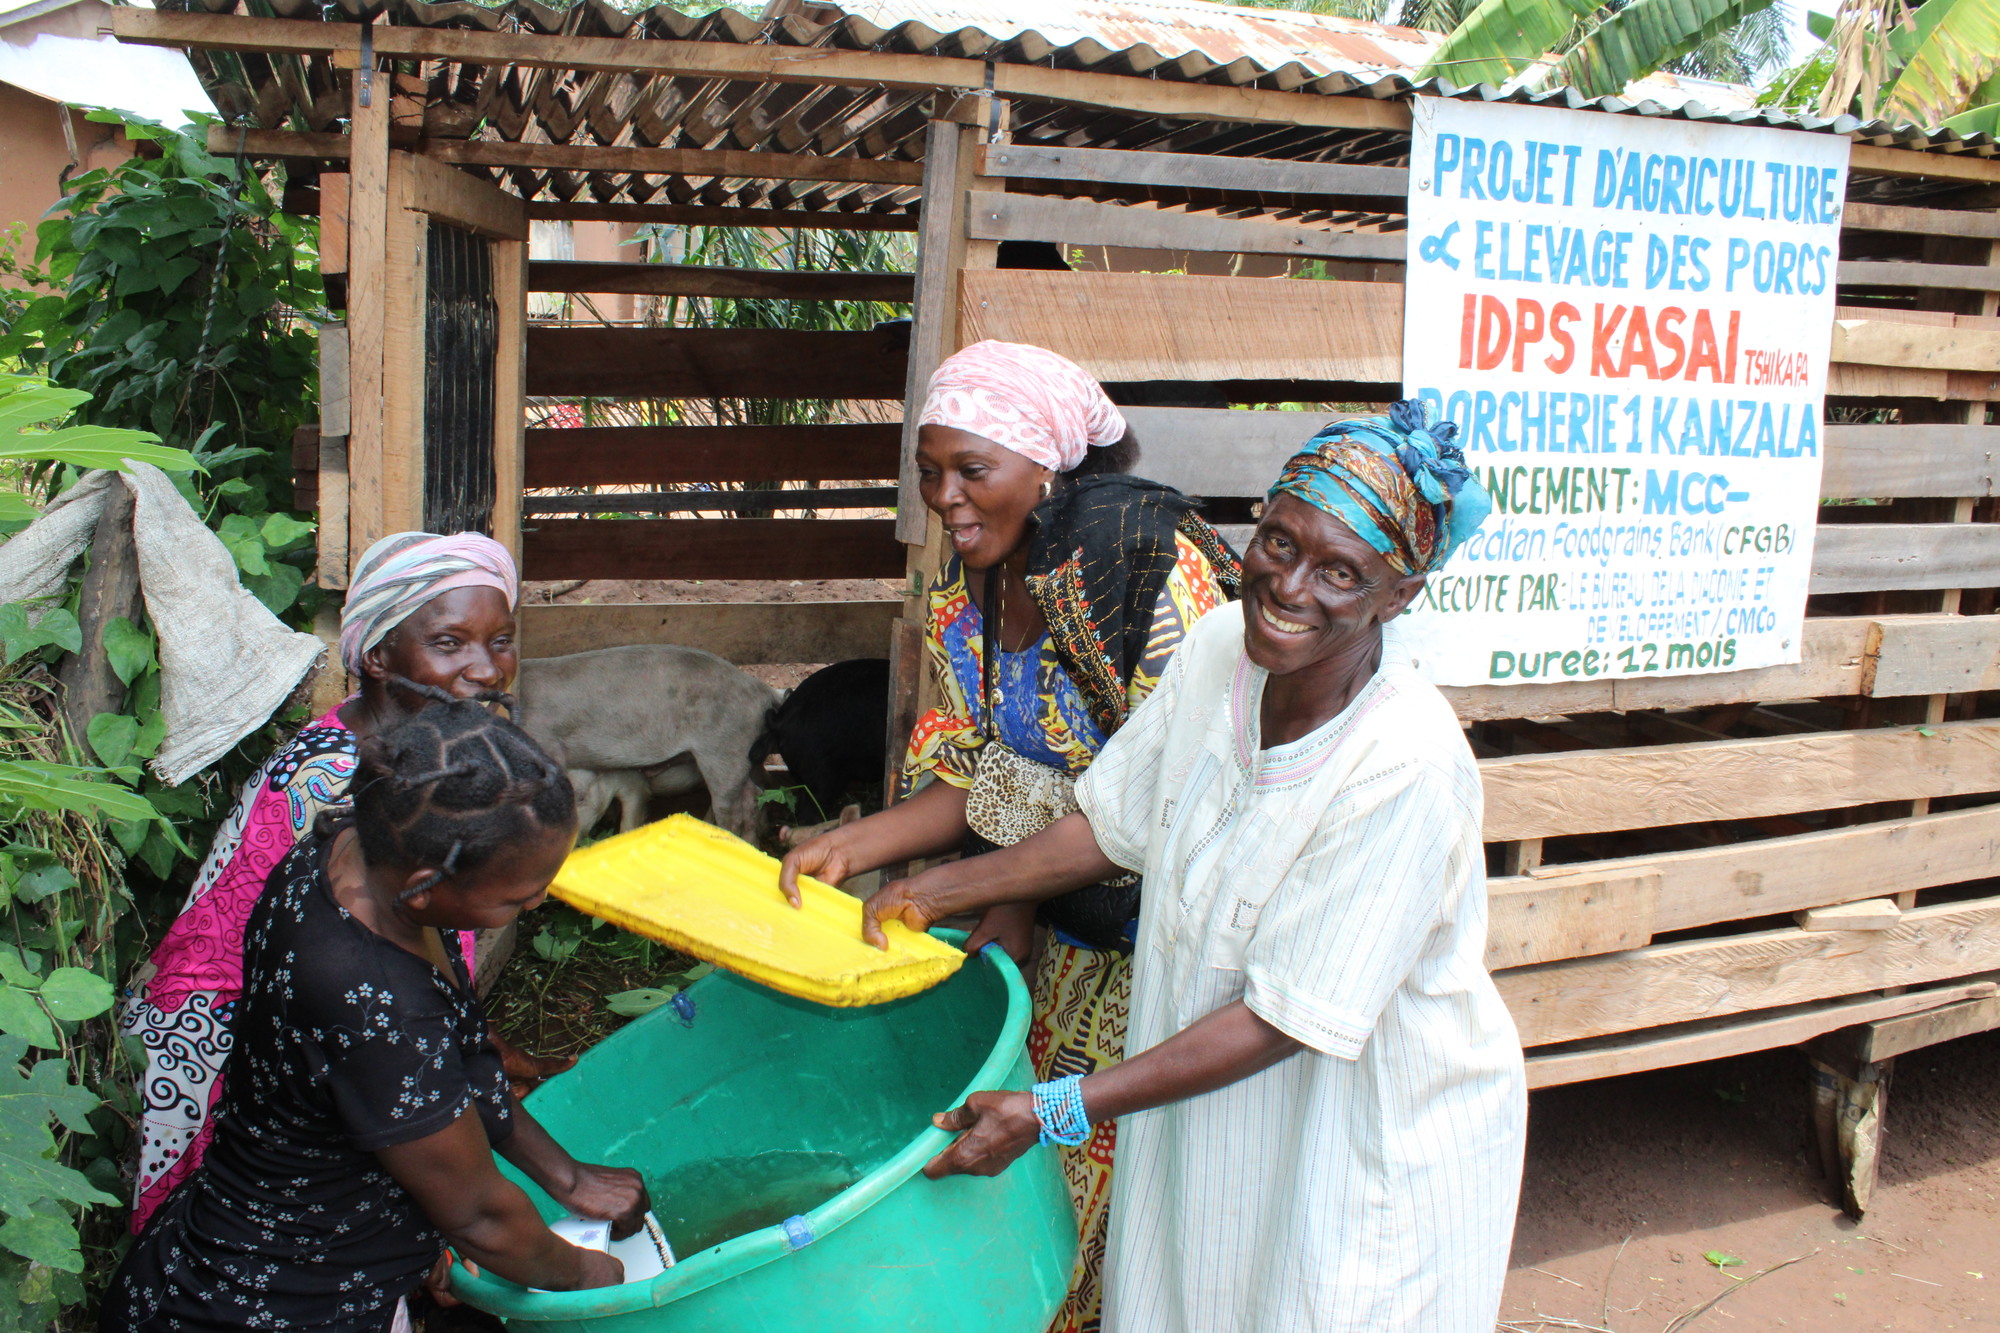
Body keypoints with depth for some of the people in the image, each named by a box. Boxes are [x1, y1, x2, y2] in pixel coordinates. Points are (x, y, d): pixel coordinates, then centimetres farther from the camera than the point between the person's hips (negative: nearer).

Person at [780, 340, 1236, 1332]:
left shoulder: (1147, 555, -22)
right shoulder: (974, 584, 2)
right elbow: (979, 777, 3)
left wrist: (1015, 892, -18)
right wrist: (854, 845, -11)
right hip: (1068, 918, 7)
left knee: (1116, 1146, 2)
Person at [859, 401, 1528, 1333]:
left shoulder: (1406, 773, -31)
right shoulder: (1222, 646, -12)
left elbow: (1284, 1021, -27)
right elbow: (1113, 824, 3)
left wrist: (1050, 1113, -26)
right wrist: (934, 893, -1)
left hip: (1377, 1144, -6)